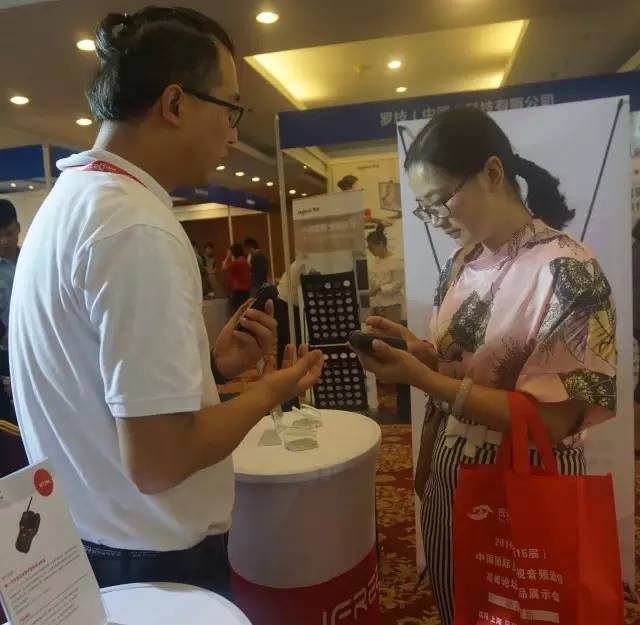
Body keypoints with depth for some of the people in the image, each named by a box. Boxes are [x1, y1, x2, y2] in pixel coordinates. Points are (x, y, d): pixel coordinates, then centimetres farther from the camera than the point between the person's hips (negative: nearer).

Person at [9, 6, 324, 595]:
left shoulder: (69, 198, 4)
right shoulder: (138, 227, -27)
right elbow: (157, 461, -27)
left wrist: (209, 362, 1)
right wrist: (271, 389, -13)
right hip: (152, 559, -8)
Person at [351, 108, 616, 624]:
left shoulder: (569, 272, -19)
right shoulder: (462, 264, 1)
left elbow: (551, 419, -24)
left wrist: (418, 376, -27)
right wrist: (417, 349, -7)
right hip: (451, 482, 6)